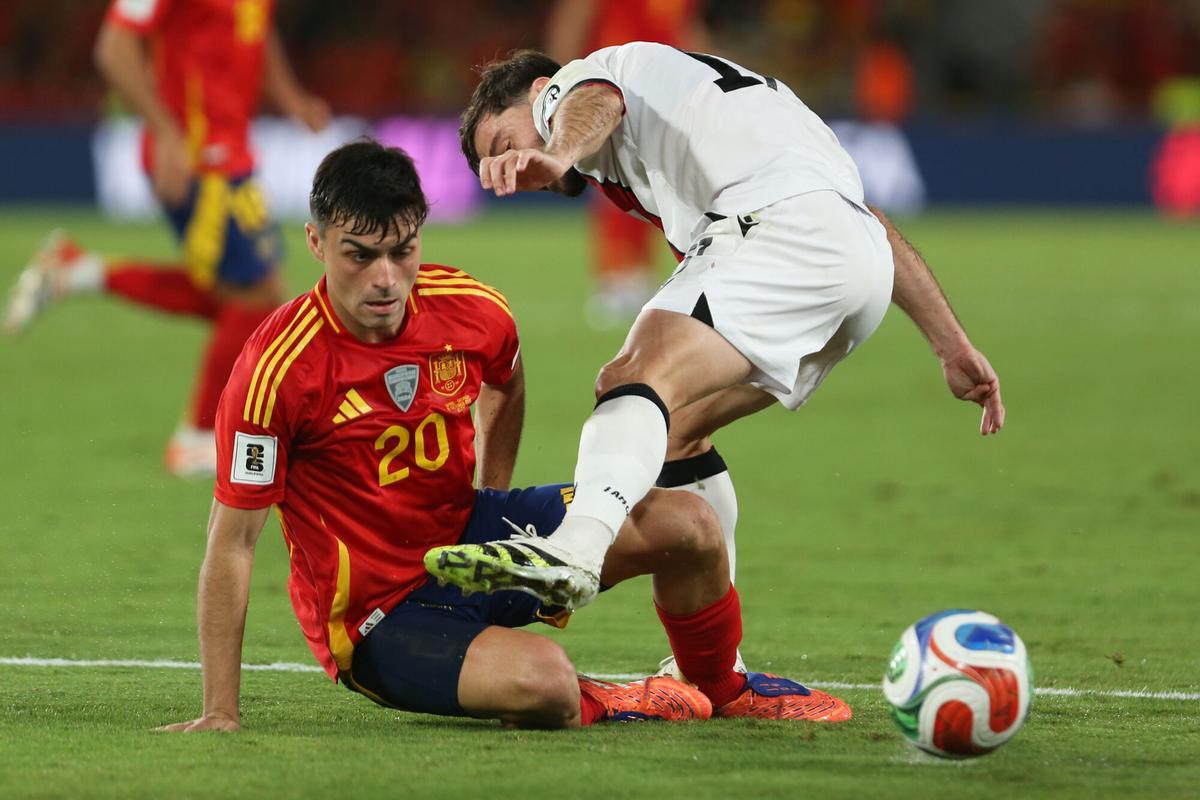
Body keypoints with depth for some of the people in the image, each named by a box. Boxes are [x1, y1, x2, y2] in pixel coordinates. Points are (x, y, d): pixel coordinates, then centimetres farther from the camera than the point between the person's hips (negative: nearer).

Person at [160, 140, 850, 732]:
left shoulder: (471, 310, -10)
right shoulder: (277, 368, -27)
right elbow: (232, 541, -22)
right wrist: (221, 713, -22)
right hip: (378, 618, -6)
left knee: (685, 524, -3)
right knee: (541, 683, -34)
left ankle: (723, 689, 27)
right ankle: (592, 707, 4)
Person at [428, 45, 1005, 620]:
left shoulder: (567, 85, 19)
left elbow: (595, 104, -11)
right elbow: (868, 223, 35)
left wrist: (557, 154, -34)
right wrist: (952, 345, 31)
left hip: (783, 224, -9)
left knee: (641, 375, -26)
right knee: (674, 428, 20)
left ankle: (575, 547, -55)